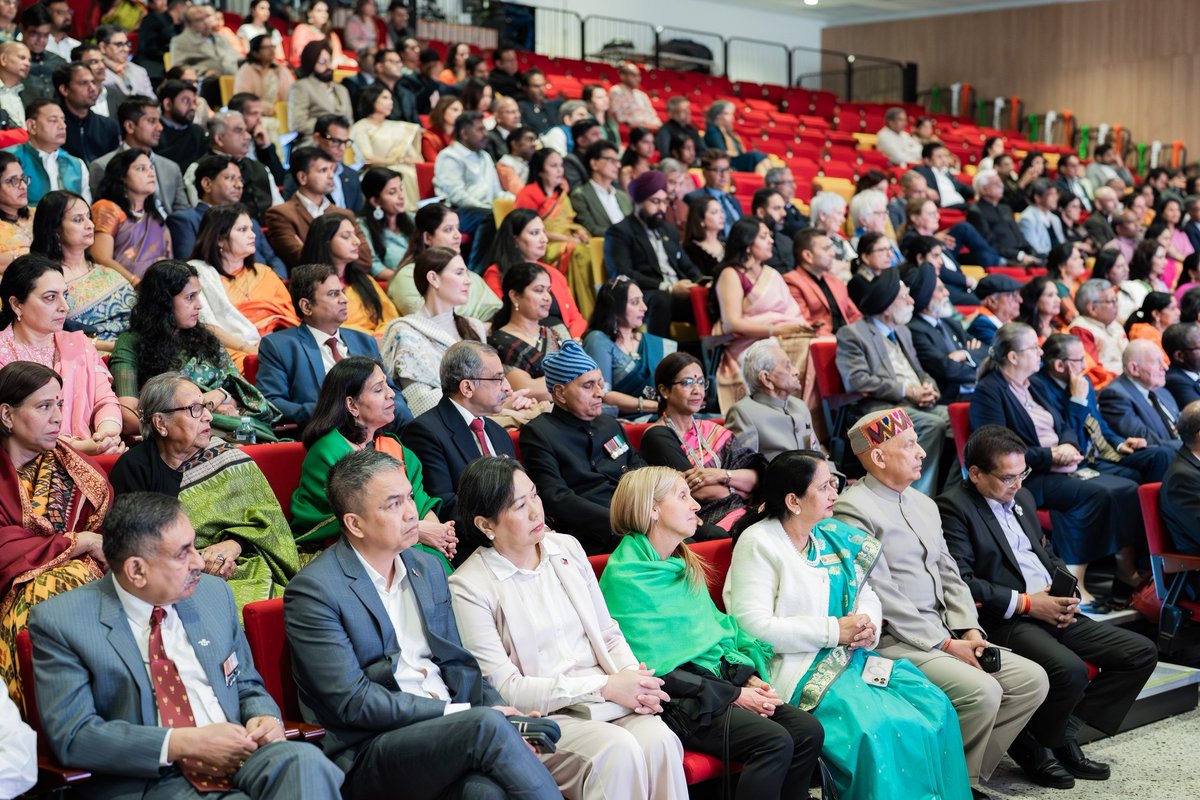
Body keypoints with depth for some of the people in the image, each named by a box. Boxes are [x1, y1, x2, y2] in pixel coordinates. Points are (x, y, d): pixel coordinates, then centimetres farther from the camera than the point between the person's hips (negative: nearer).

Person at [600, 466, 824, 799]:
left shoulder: (685, 566, 17)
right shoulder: (626, 578, -11)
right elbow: (655, 667, -14)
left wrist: (750, 677, 0)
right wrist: (734, 695, -14)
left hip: (719, 680, 8)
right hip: (679, 702, -8)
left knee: (809, 731, -10)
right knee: (774, 742, -25)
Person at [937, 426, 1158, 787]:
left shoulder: (1022, 497, 18)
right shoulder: (953, 507, -9)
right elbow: (961, 582, -18)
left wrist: (1066, 592, 5)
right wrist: (1026, 603, -16)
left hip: (1053, 610, 9)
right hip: (1003, 621, -9)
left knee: (1142, 652, -2)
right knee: (1070, 671, -33)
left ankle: (1064, 733, 3)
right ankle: (1031, 746, -4)